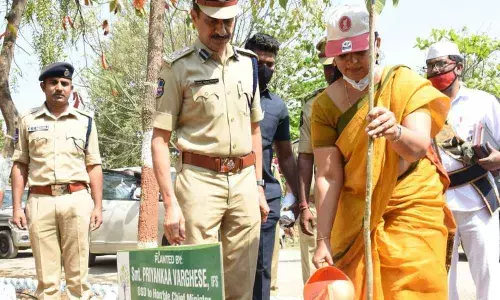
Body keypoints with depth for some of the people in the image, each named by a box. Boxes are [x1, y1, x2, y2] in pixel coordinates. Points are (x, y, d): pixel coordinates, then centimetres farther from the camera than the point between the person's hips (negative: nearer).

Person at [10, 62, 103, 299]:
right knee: (46, 276, 0)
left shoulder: (85, 122, 11)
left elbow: (94, 167, 10)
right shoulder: (28, 121, 11)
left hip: (76, 200, 0)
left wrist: (98, 206, 2)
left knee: (77, 273, -1)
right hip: (40, 201, 0)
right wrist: (17, 207, 1)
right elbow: (20, 166, 9)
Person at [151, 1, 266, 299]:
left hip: (244, 180, 5)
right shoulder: (179, 67, -3)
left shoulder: (248, 63, 12)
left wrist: (259, 186, 16)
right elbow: (160, 140, -5)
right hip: (199, 180, -4)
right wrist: (170, 203, -13)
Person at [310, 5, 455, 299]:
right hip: (357, 215, 1)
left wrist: (395, 132, -44)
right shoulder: (326, 105, -6)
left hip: (412, 208, -1)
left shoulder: (405, 83, -8)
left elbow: (418, 147, -22)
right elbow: (327, 176, -10)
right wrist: (324, 239, -16)